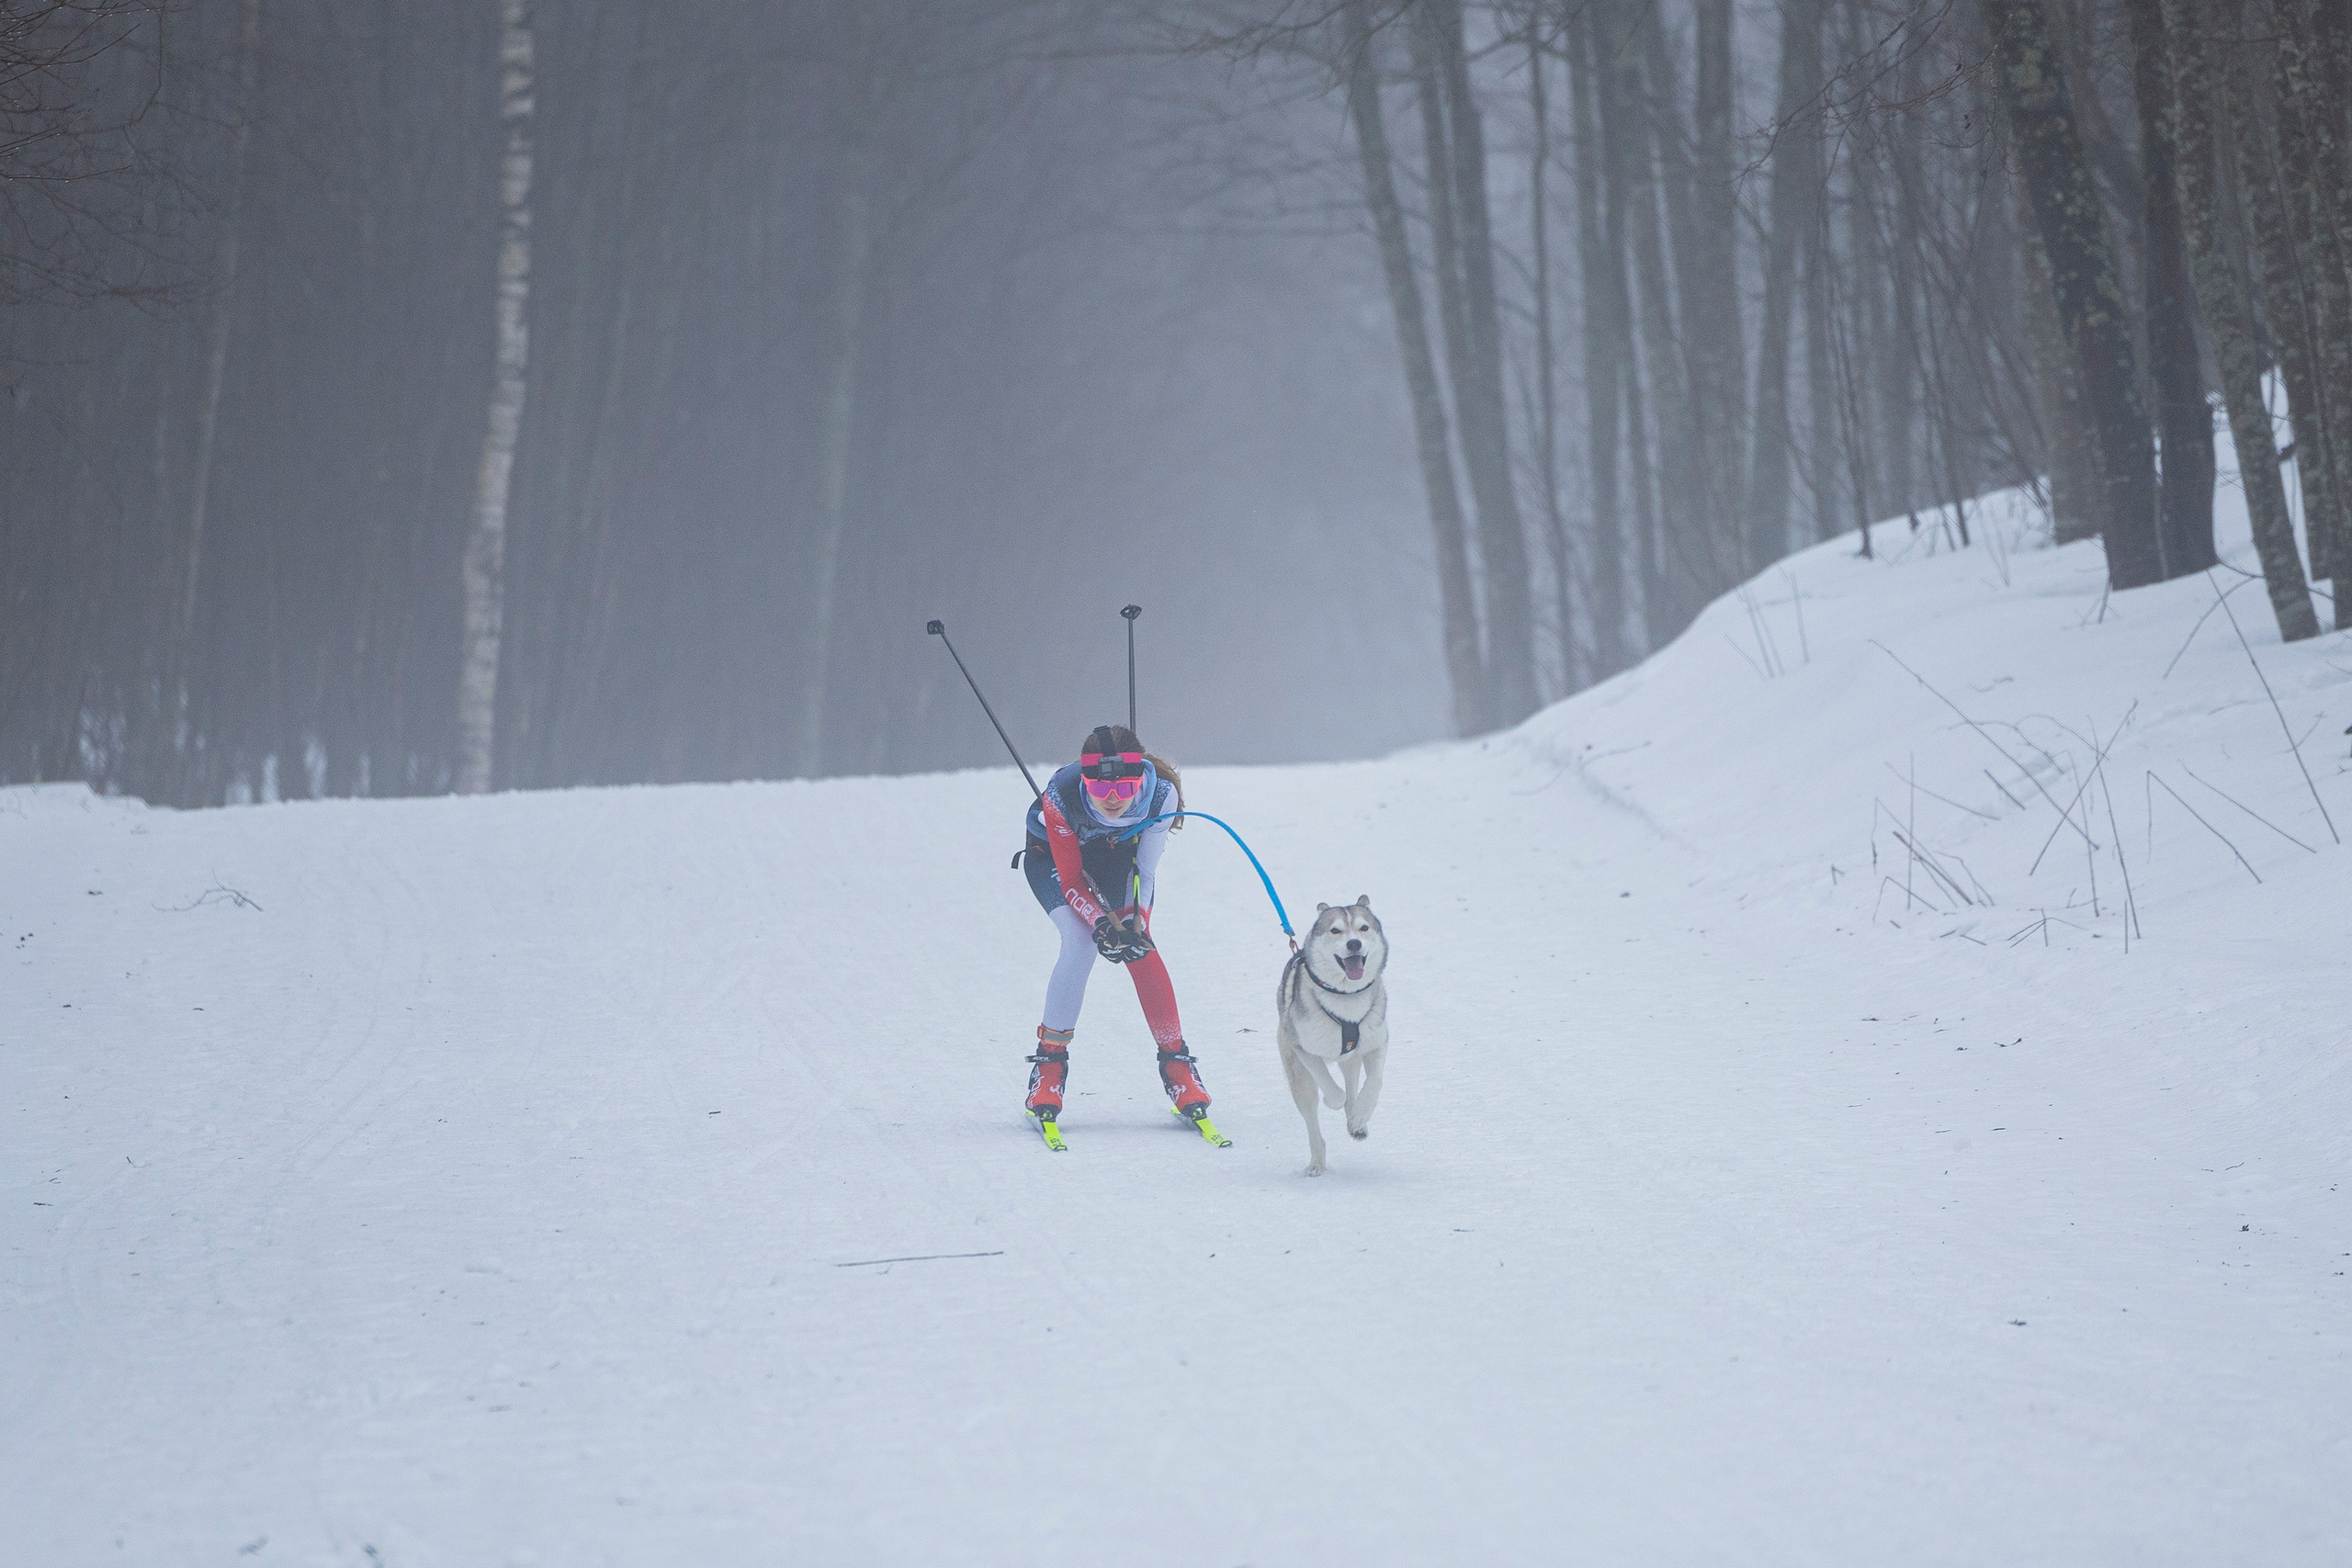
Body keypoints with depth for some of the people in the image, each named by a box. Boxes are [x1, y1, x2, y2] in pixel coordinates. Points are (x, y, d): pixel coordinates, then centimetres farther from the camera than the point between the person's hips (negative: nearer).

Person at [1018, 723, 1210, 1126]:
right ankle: (1050, 1061, -6)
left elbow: (1145, 871, -21)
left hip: (1119, 850, 2)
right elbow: (1071, 878, -29)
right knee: (1081, 944, -21)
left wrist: (1135, 920, -36)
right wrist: (1101, 922, -44)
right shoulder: (1060, 796, -40)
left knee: (1137, 945, -16)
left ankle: (1175, 1060, -3)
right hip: (1054, 854, -2)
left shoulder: (1161, 794, -34)